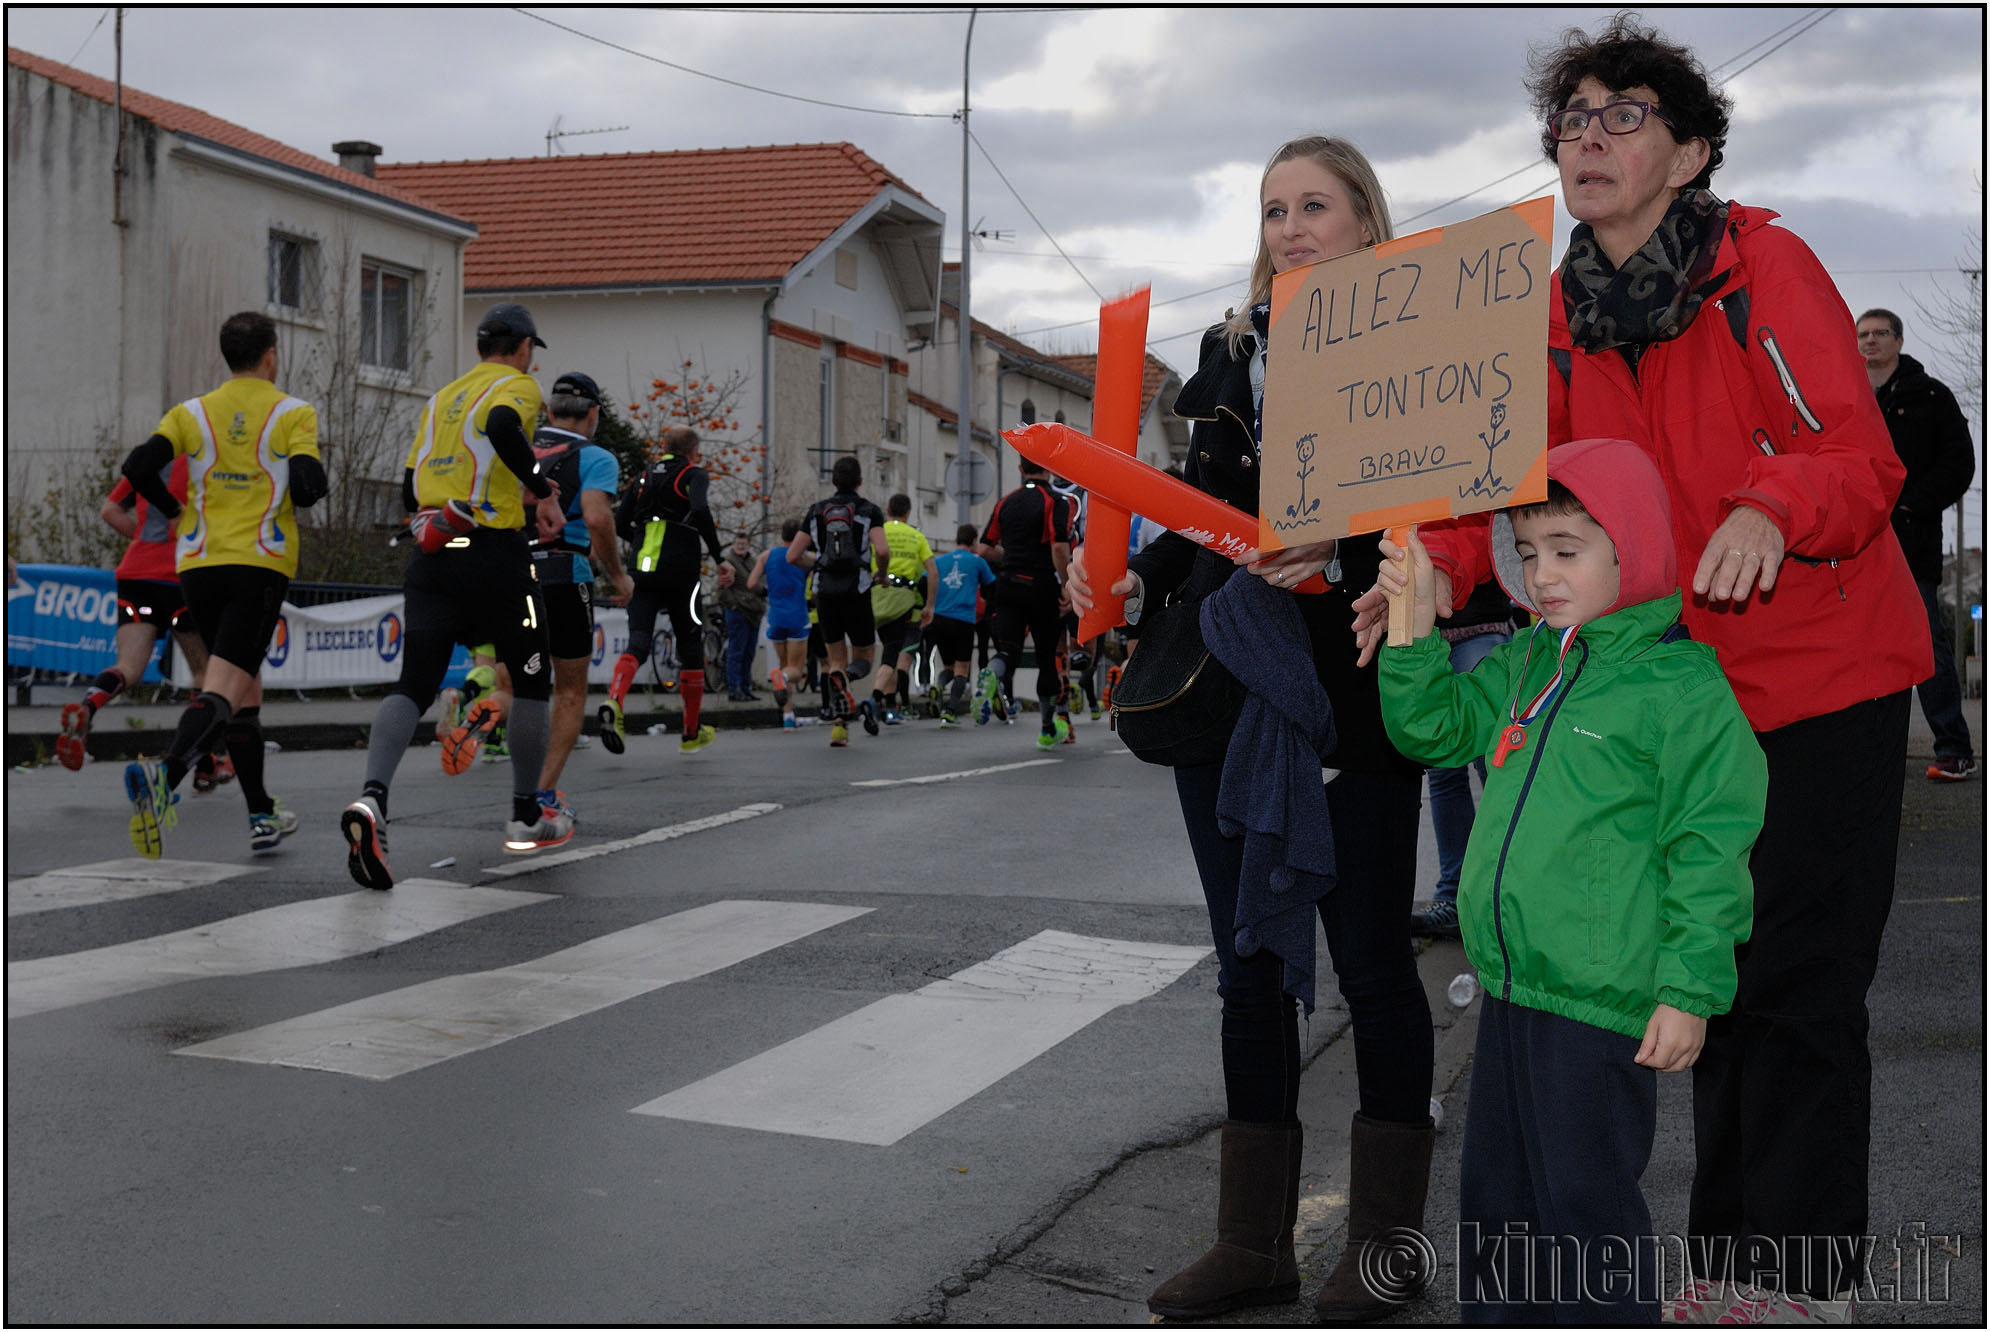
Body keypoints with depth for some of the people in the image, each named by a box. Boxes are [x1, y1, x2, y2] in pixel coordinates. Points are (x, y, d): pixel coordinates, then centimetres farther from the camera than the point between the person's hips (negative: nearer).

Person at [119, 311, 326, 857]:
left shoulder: (192, 412, 10)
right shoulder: (294, 412, 2)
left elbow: (138, 468, -3)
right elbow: (309, 484, -12)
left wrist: (178, 510, 14)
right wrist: (300, 494, 12)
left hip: (198, 563, 4)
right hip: (261, 564, -4)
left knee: (245, 689, 16)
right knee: (223, 689, -13)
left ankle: (263, 816, 20)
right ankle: (164, 774, -40)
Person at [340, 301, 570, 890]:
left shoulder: (441, 397, 22)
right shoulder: (518, 385, 3)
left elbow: (410, 490, 21)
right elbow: (503, 427, -22)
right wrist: (542, 491, -12)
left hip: (430, 554, 5)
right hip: (495, 554, -5)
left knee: (414, 685, -2)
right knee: (532, 680, 12)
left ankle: (371, 797, -27)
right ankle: (526, 819, 19)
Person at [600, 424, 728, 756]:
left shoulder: (645, 477, 16)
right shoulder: (694, 474, 0)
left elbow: (619, 524, 14)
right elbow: (700, 511, -20)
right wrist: (720, 559, -16)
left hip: (642, 572, 4)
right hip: (680, 574, -4)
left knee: (637, 644, -5)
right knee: (691, 647, 10)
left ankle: (613, 701, -35)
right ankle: (692, 734, 18)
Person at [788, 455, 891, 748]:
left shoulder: (816, 511, 9)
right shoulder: (869, 511, 0)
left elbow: (793, 556, 5)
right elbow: (882, 551, -16)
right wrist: (882, 570, 5)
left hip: (825, 593, 3)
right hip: (857, 592, -3)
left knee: (836, 660, 13)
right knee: (863, 657, 10)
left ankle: (838, 725, -2)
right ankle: (844, 679, -28)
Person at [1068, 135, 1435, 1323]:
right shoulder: (1232, 353, 14)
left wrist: (1341, 548, -26)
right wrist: (1132, 580, -2)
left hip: (1356, 702, -5)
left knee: (1371, 960, 3)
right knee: (1250, 962, 10)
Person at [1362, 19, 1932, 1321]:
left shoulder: (1764, 263, -13)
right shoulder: (1565, 312, 4)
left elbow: (1862, 460, -20)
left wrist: (1770, 509, -41)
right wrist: (1442, 565, -19)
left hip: (1824, 677, -6)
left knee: (1795, 989, -5)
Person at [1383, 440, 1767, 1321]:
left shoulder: (1682, 684, -12)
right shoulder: (1522, 665, 10)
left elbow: (1708, 848, -13)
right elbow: (1430, 728, 17)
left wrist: (1689, 991, -14)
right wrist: (1414, 618, 2)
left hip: (1602, 1002, -8)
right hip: (1509, 986, 8)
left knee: (1585, 1203, 1)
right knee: (1495, 1194, 18)